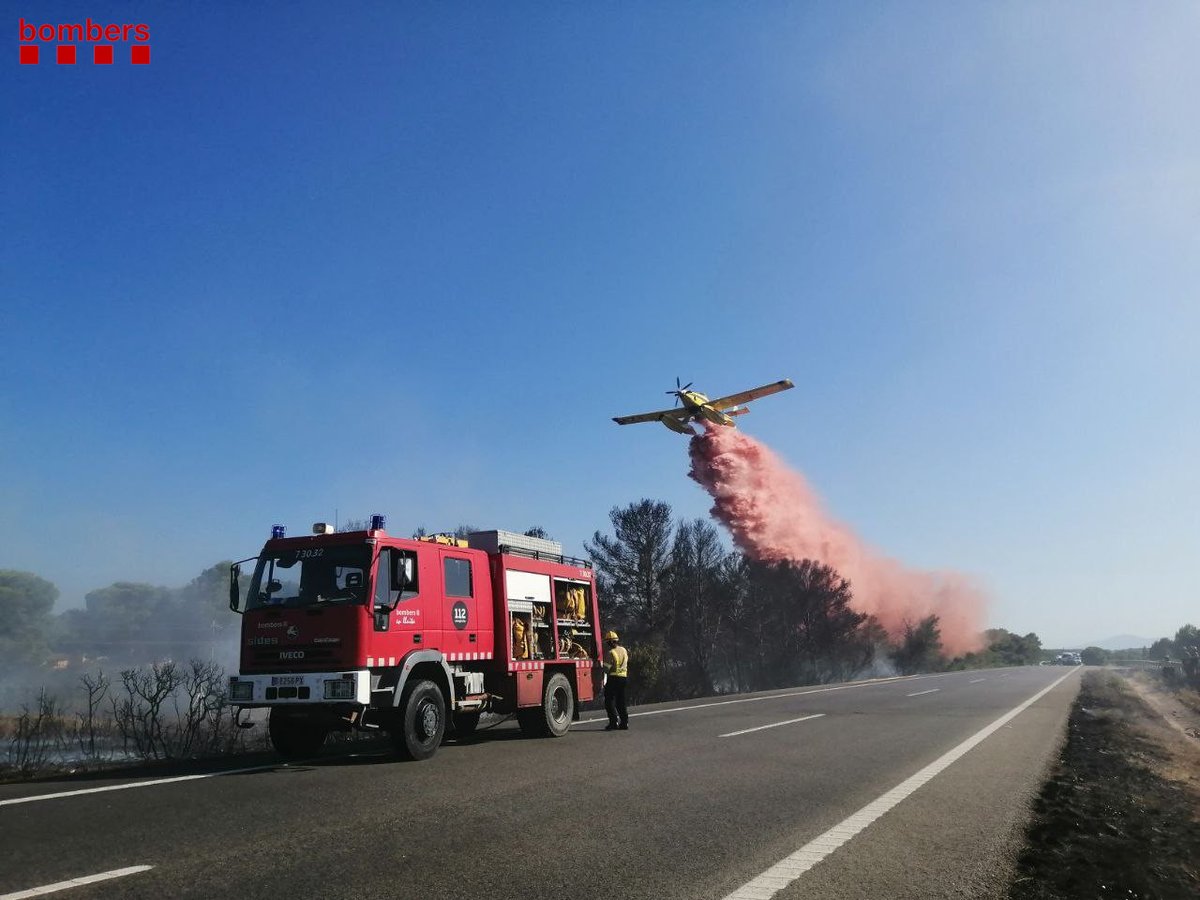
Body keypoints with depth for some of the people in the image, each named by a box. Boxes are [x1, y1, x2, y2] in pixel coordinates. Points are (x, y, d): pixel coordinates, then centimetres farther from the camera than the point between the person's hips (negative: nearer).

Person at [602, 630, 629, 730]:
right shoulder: (624, 650, 10)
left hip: (613, 677, -7)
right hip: (623, 677, 7)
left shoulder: (610, 653, -14)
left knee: (609, 701, -1)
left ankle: (614, 722, -8)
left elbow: (606, 668, -16)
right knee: (621, 701, 14)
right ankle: (624, 722, 13)